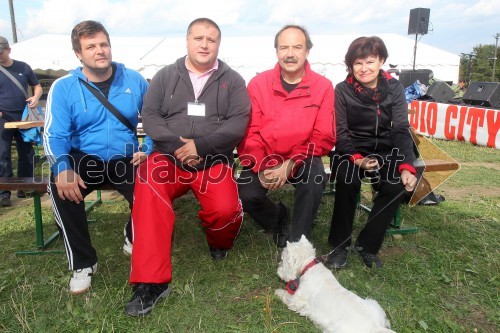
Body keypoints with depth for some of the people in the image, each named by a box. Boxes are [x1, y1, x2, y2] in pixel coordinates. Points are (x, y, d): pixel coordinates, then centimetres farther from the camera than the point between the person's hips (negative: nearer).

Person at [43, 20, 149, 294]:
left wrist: (147, 151, -10)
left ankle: (135, 241, 9)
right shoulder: (63, 87, -1)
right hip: (85, 159, 0)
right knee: (61, 187, -31)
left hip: (126, 159, 0)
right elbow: (54, 136, -8)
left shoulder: (134, 80, 2)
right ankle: (83, 262, -9)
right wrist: (63, 168, -28)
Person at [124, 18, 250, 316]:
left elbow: (239, 122, -4)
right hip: (168, 156, 1)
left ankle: (220, 243, 15)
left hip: (214, 161, 0)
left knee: (225, 210, -26)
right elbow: (150, 115, 3)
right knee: (148, 189, -30)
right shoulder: (165, 76, 12)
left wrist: (201, 145, -16)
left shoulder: (232, 80, 8)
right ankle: (151, 280, -22)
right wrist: (176, 146, -14)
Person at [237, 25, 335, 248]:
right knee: (246, 195, -22)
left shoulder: (323, 86, -5)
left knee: (315, 177, -32)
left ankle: (296, 243, -11)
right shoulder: (258, 83, -3)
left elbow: (324, 137, -8)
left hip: (302, 160, -1)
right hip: (264, 159, 1)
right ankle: (278, 216, 16)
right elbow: (249, 133, -5)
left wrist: (290, 165, -20)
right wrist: (260, 167, -20)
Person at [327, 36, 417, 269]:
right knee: (348, 180, -33)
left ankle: (367, 244, -7)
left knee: (397, 185, -26)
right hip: (351, 150, -2)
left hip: (384, 150, 3)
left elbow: (401, 130, -7)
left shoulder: (394, 88, -1)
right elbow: (341, 133, -9)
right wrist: (356, 159, -28)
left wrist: (406, 167, -23)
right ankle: (340, 244, -13)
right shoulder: (343, 90, -7)